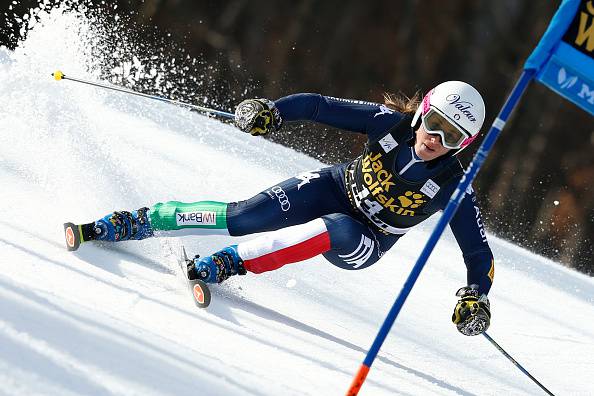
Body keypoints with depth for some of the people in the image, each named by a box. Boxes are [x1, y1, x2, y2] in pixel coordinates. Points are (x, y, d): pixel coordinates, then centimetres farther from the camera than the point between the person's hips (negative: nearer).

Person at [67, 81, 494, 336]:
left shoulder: (453, 187, -22)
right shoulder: (390, 122, -18)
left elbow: (479, 251, -17)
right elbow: (319, 106, -13)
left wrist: (476, 296, -34)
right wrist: (272, 111, -29)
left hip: (362, 244, -1)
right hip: (332, 189, 1)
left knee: (338, 232, -38)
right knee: (243, 216, -21)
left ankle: (228, 264, -29)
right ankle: (132, 222, -7)